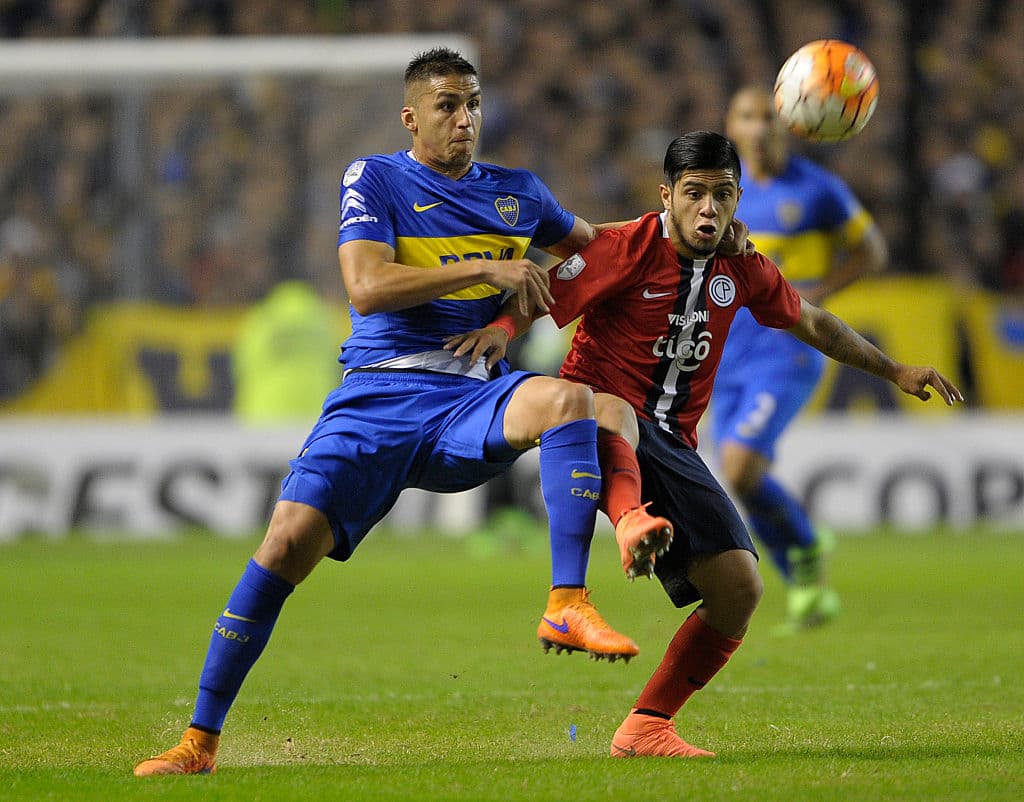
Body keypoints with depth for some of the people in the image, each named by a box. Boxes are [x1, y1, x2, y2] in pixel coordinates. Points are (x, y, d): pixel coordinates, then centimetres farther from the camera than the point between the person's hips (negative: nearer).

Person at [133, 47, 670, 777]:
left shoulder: (516, 192, 16)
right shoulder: (373, 180, 5)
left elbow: (588, 243, 39)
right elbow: (366, 285, -13)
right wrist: (485, 270, -16)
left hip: (470, 402, 2)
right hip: (378, 396, -2)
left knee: (568, 397, -30)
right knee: (289, 540, -17)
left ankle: (568, 606, -33)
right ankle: (200, 740, -7)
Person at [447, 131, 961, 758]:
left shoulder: (742, 270, 10)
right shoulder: (629, 249, -8)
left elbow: (812, 323, 26)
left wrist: (894, 371, 30)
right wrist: (502, 328, -36)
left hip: (671, 445, 6)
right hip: (592, 414, -6)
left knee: (739, 590, -5)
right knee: (615, 413, -44)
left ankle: (647, 729, 7)